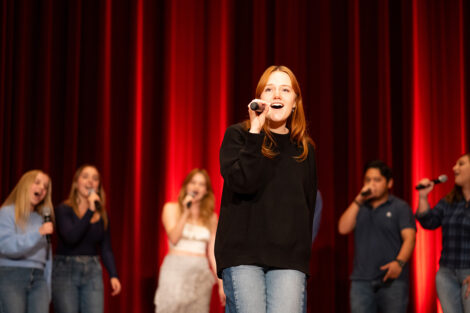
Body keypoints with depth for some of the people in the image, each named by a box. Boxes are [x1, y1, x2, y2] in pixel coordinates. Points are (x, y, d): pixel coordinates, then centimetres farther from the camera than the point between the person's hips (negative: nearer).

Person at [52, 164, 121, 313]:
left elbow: (106, 249, 10)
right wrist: (90, 211, -22)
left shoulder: (101, 214, 9)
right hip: (65, 270, -4)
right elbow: (71, 238, -20)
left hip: (92, 272, 4)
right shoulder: (64, 209, -5)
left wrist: (113, 275, -3)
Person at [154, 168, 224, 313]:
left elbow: (213, 252, 11)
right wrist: (186, 213, -13)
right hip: (176, 269, -2)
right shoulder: (171, 208, 6)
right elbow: (174, 238, -7)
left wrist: (221, 284, 6)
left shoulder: (211, 218, 12)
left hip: (201, 273, 3)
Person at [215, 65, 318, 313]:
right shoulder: (237, 136, 6)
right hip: (242, 251, -2)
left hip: (289, 256, 2)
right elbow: (243, 181, -12)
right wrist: (255, 131, -13)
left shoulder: (304, 148, 16)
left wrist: (302, 252, 13)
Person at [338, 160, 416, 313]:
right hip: (361, 281, 3)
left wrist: (399, 262, -24)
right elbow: (343, 229, 2)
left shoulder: (400, 207, 6)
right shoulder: (359, 207, 18)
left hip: (392, 279, -3)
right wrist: (358, 200, -2)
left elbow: (409, 238, -6)